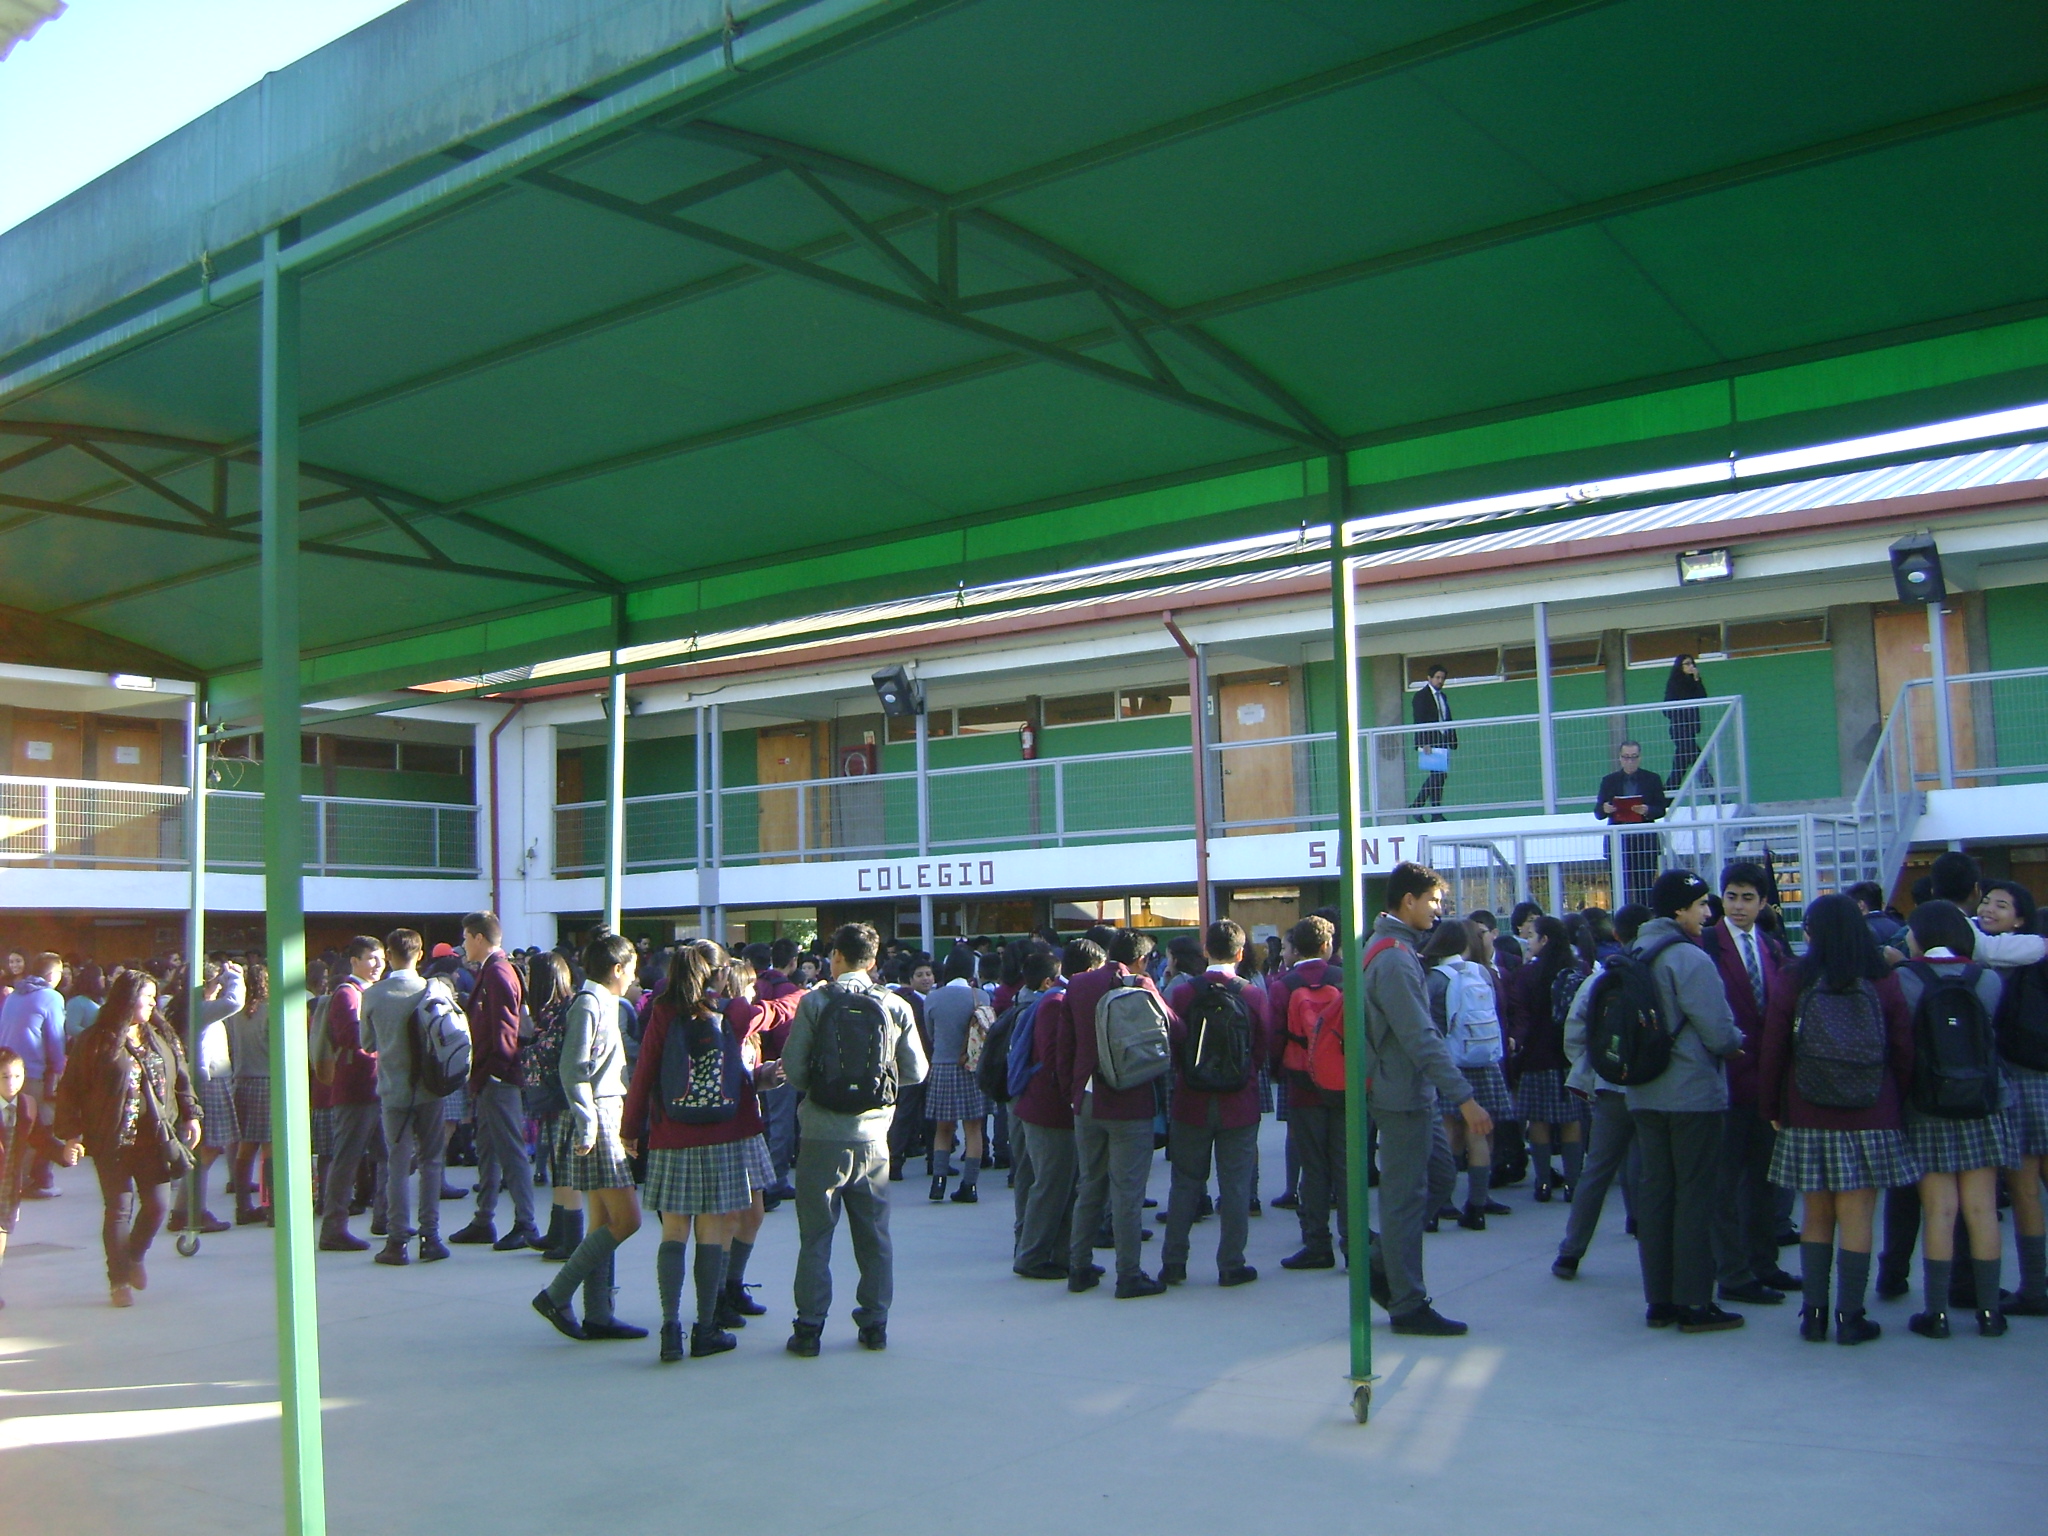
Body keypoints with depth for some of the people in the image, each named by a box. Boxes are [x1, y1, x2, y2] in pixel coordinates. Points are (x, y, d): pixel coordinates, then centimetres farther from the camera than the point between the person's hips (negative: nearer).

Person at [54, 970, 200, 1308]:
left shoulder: (162, 1039, 10)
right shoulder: (97, 1042, -5)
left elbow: (181, 1080, 17)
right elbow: (73, 1091, -4)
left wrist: (190, 1116, 10)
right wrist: (72, 1135, -10)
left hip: (155, 1138, 4)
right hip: (113, 1141, -4)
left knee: (158, 1204, 0)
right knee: (119, 1209, 1)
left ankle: (135, 1257, 29)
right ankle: (119, 1280, 14)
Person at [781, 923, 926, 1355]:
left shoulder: (814, 1002, -7)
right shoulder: (896, 1006, -1)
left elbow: (793, 1068, -8)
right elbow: (916, 1071, 2)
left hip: (822, 1136, -2)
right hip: (872, 1136, 2)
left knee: (815, 1237, 6)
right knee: (874, 1235, 14)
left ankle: (809, 1328, 7)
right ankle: (875, 1324, 18)